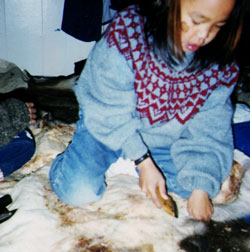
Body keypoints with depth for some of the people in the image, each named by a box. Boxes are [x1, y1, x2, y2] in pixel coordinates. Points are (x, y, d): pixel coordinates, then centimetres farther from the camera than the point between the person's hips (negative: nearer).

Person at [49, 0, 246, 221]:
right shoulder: (127, 35, -28)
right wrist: (143, 161, -24)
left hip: (164, 137, 4)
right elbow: (112, 114, -22)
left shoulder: (220, 63, -16)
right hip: (107, 122, -4)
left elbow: (208, 129, -12)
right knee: (78, 192, -21)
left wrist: (201, 188, -19)